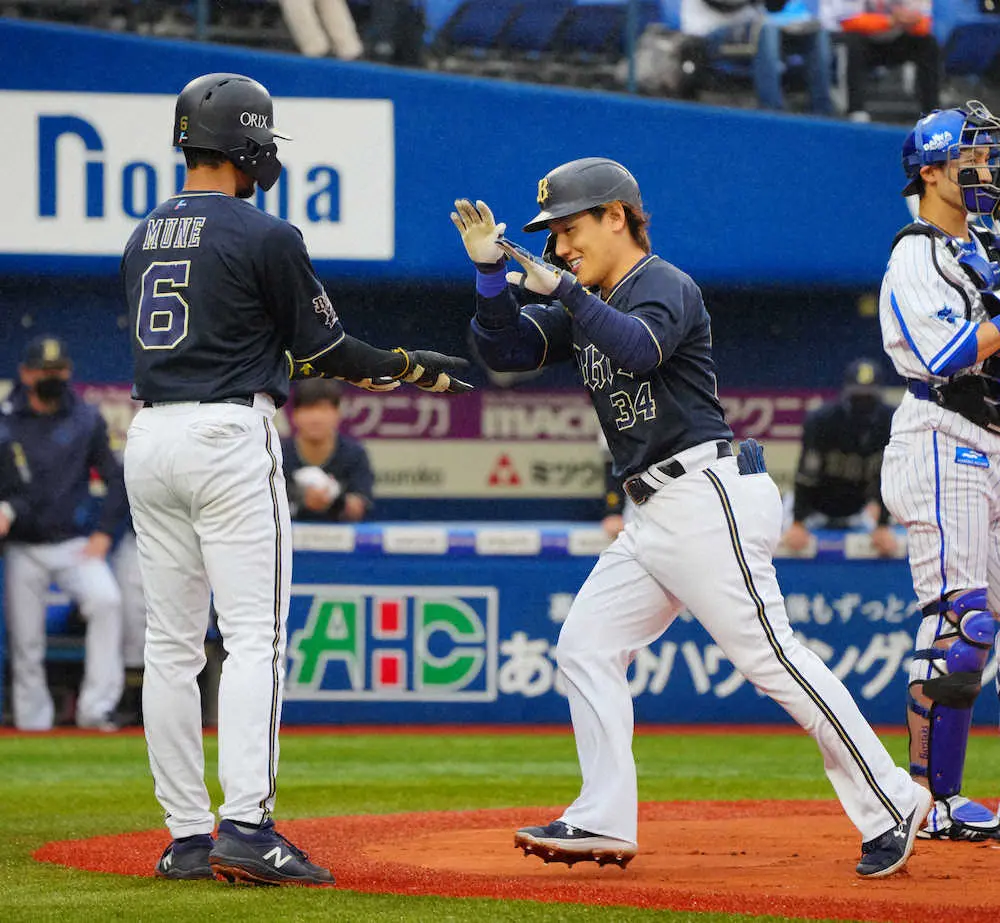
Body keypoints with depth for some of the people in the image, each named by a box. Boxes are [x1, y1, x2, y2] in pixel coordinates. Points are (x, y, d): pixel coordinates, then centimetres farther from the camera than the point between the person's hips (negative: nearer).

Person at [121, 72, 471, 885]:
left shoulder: (144, 239, 13)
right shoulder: (265, 237, -8)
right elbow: (322, 346, -3)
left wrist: (311, 365, 27)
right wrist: (410, 367, 11)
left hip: (149, 437, 7)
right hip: (230, 436, -7)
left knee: (171, 644, 7)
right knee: (255, 636, -8)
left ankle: (187, 834, 7)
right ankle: (247, 824, -18)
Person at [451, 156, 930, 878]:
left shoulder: (665, 286, -8)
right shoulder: (590, 305, 19)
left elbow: (640, 347, -28)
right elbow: (505, 350, 14)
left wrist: (563, 291, -27)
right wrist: (491, 271, 1)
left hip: (708, 497, -10)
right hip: (655, 515, 10)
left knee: (769, 656, -13)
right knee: (586, 648, 4)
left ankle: (889, 804, -9)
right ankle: (605, 821, 4)